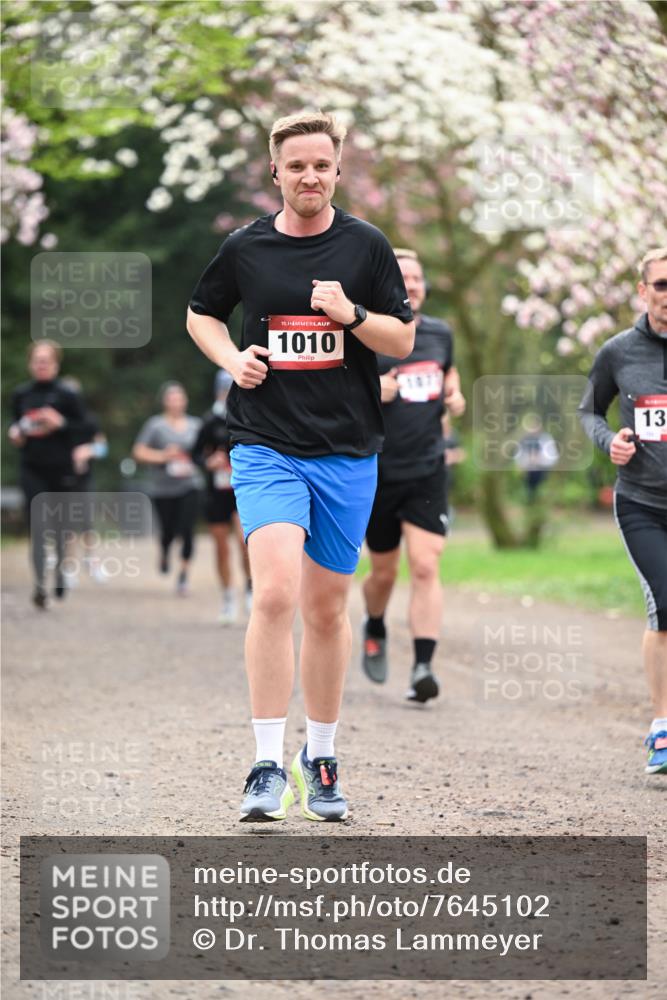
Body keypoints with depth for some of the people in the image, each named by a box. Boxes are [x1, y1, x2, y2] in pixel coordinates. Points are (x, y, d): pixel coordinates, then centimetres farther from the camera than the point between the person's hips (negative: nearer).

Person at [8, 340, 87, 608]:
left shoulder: (66, 395, -4)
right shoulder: (21, 395, 7)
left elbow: (85, 428, -3)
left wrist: (61, 423, -18)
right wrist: (15, 433, 0)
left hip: (60, 469, -1)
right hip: (32, 470, 1)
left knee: (60, 526, 11)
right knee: (37, 528, -8)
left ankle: (61, 576, 30)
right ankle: (39, 585, -13)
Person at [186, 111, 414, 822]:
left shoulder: (365, 246, 3)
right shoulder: (245, 248, 3)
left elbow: (402, 341, 4)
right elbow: (201, 314, 19)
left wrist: (351, 313, -14)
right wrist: (231, 357, 0)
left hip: (348, 452, 1)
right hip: (265, 447, -1)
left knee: (327, 608, 9)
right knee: (275, 591, -19)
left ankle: (321, 757, 26)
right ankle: (268, 766, -16)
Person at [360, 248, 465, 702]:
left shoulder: (440, 333, 7)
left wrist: (455, 397, 6)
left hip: (428, 472, 2)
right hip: (378, 473, -2)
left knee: (426, 567, -13)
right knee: (384, 571, 11)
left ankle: (423, 667, -17)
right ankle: (375, 630, 44)